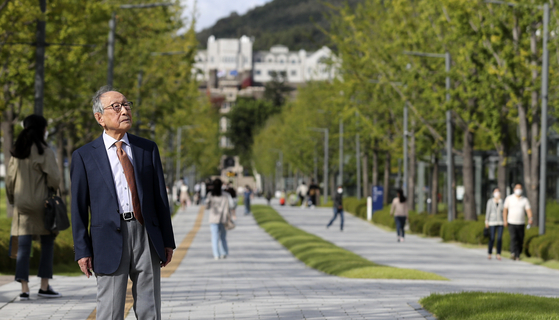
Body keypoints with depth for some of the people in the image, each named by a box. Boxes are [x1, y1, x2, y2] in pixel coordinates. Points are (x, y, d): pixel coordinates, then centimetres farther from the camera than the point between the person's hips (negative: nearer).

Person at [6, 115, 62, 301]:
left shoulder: (17, 153, 5)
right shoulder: (45, 152, -11)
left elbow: (10, 179, 8)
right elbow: (54, 178, -15)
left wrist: (12, 199, 20)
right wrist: (52, 190, 7)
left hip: (22, 204, 4)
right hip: (41, 203, -4)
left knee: (23, 246, 3)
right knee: (47, 244, 9)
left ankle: (24, 289, -2)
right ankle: (44, 286, 9)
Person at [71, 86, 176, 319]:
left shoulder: (148, 149, 11)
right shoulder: (84, 156, 3)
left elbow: (160, 196, 11)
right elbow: (79, 207, 3)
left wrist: (167, 241, 7)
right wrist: (82, 251, -2)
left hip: (146, 235, 2)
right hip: (110, 239, -2)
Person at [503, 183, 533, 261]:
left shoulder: (525, 200, 3)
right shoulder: (509, 198, 2)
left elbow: (528, 210, -8)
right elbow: (505, 209, 4)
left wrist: (530, 218, -27)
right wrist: (505, 220, -5)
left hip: (521, 223, 2)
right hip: (511, 223, -2)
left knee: (520, 240, 4)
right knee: (513, 238, -21)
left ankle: (517, 255, 21)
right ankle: (513, 253, -37)